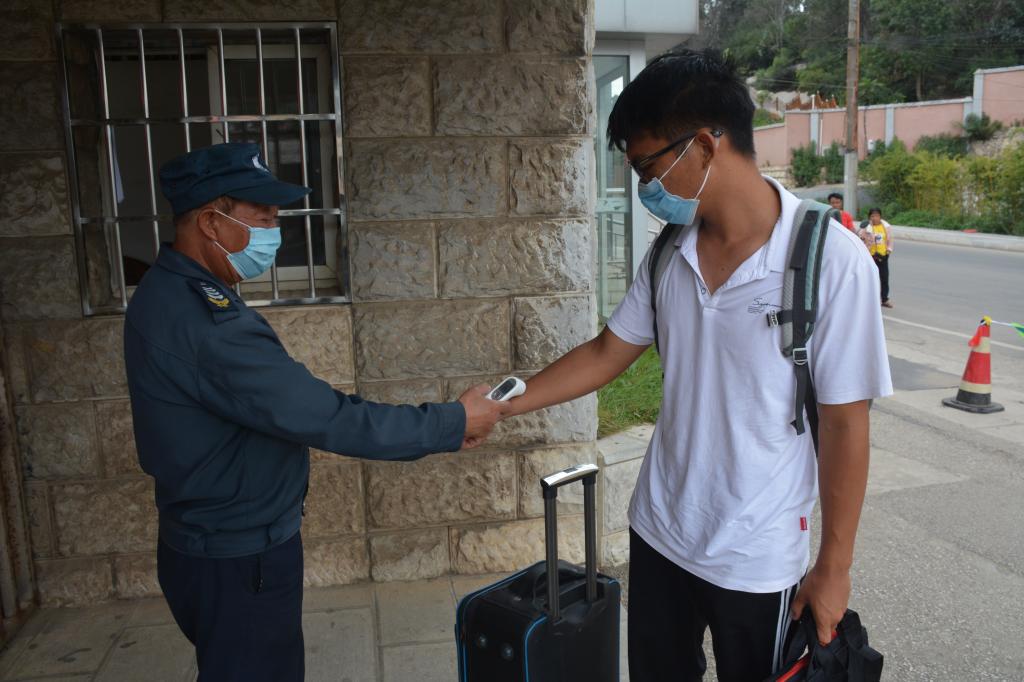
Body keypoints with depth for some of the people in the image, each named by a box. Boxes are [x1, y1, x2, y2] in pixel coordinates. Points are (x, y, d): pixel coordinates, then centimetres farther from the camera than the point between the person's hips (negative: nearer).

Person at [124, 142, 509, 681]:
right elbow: (326, 419, -30)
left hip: (211, 544, 10)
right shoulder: (203, 319, -29)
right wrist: (453, 424, -21)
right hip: (238, 562, -10)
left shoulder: (172, 291, 4)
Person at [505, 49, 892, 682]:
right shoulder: (670, 254, -4)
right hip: (658, 533, 5)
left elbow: (845, 424, -15)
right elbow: (606, 354, 6)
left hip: (758, 559, -5)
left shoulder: (831, 261, -20)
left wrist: (834, 566, -8)